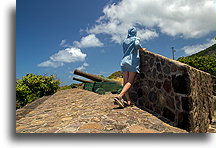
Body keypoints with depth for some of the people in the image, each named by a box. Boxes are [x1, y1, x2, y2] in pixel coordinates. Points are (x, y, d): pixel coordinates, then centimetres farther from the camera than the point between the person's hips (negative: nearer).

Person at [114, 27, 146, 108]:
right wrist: (142, 49, 3)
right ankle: (119, 96, -27)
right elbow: (137, 44, -15)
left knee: (125, 82, 0)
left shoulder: (124, 41, 22)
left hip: (124, 61, 5)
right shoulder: (136, 38, 7)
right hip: (133, 61, -5)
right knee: (130, 81, -8)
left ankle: (128, 101, -4)